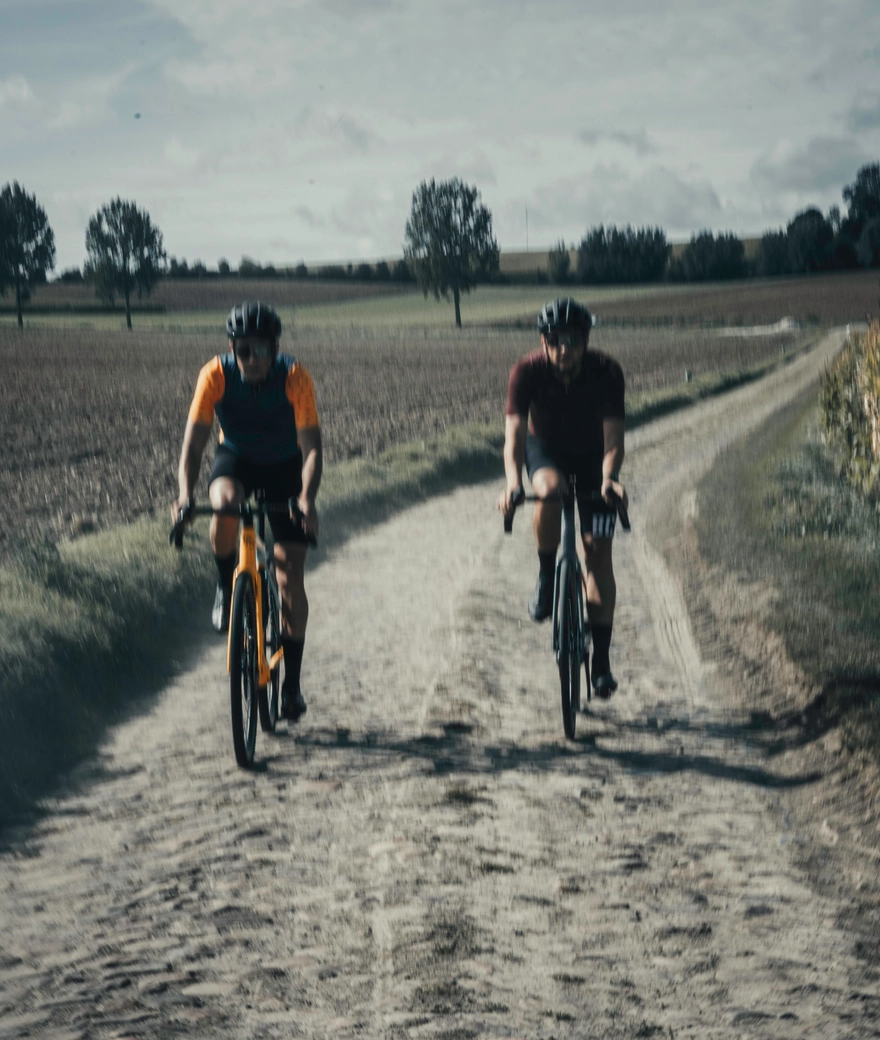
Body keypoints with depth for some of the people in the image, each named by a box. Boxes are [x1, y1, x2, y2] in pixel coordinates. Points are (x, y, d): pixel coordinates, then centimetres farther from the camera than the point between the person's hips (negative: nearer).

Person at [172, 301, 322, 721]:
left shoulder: (294, 378, -27)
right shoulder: (215, 375, -25)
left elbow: (311, 448, -30)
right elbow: (193, 442, -27)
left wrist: (306, 498, -47)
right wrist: (184, 496, -44)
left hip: (284, 468, 0)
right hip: (236, 460, 0)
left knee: (290, 576, -7)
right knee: (226, 500, -39)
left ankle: (292, 682, 6)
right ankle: (225, 586, -11)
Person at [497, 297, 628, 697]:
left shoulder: (606, 373, -27)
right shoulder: (527, 371, -26)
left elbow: (613, 438, -31)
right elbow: (514, 433, -32)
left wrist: (609, 478, -51)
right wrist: (513, 482, -50)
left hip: (591, 457, 0)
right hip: (545, 449, 0)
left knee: (598, 552, -8)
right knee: (549, 490, -37)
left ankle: (601, 659, -4)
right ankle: (546, 575, -11)